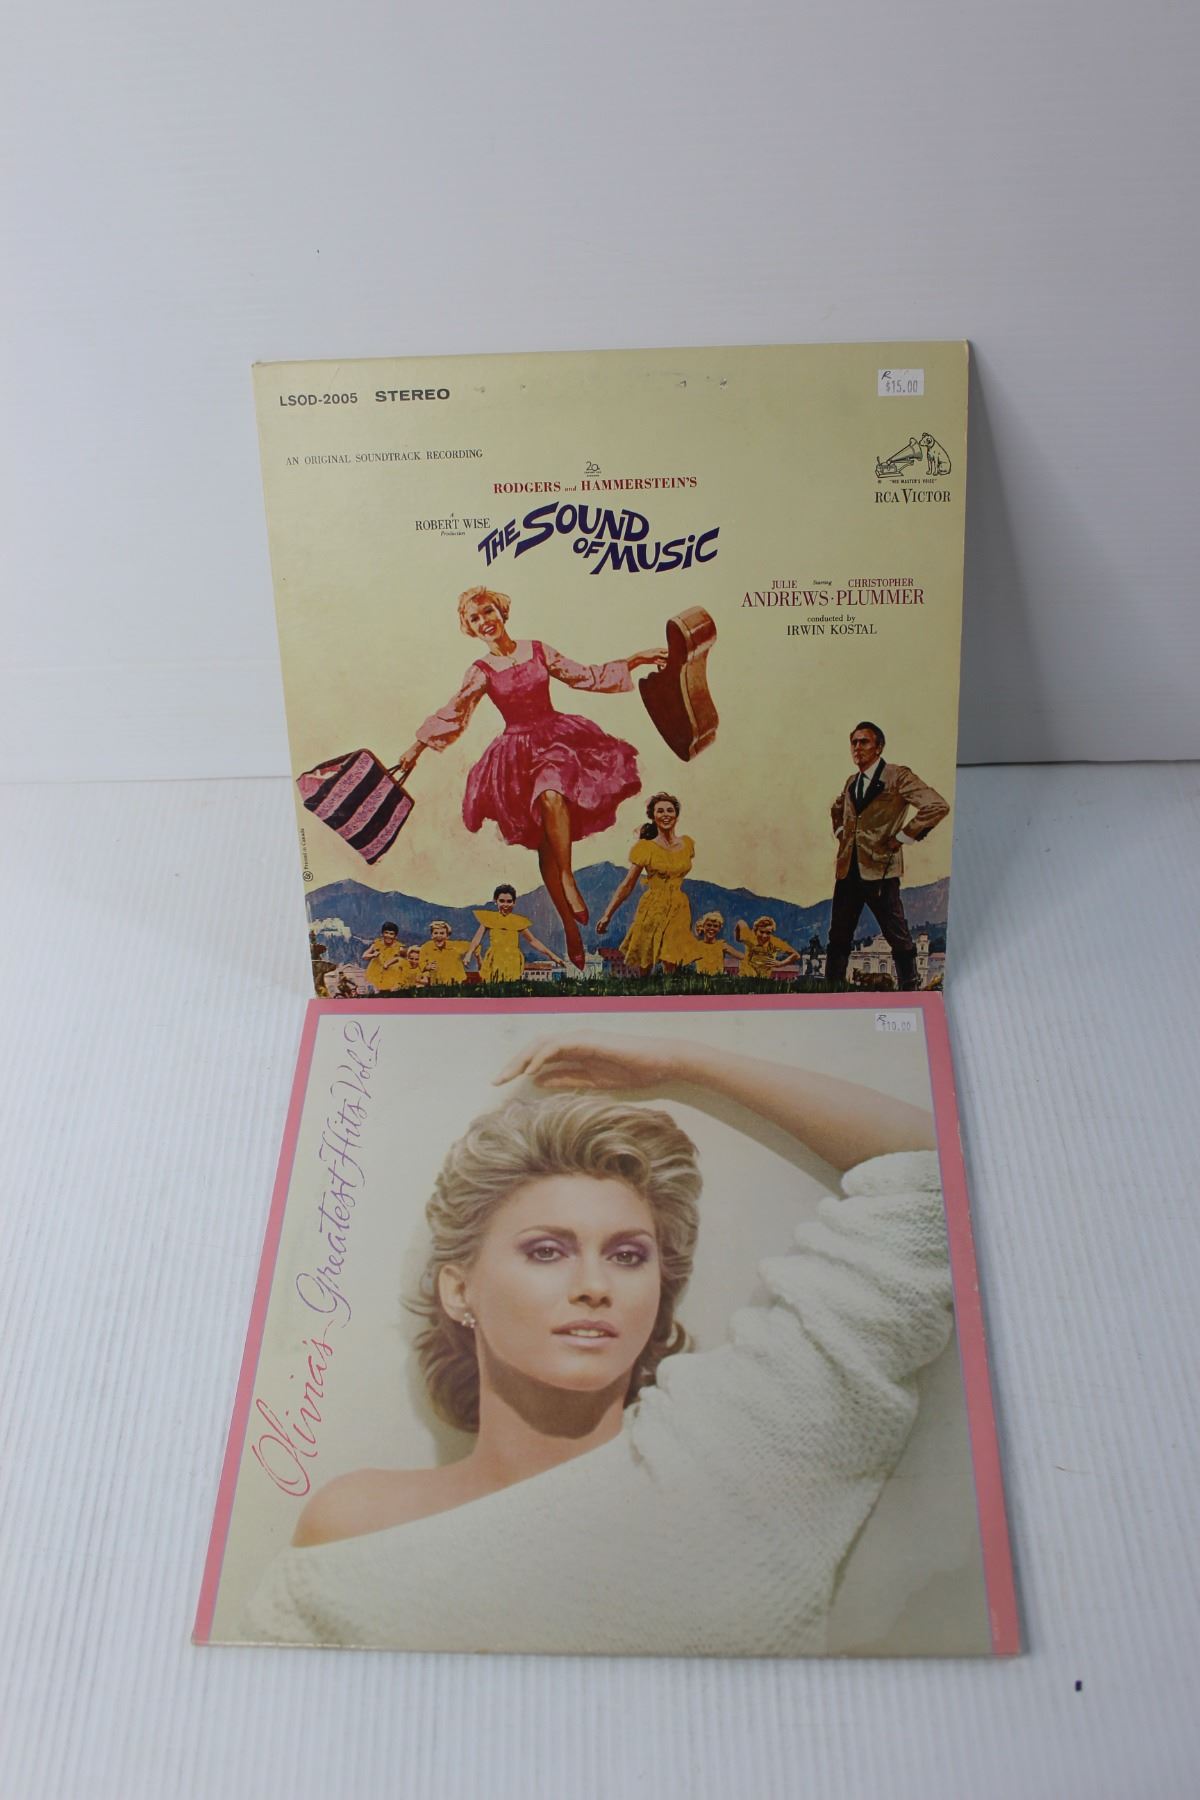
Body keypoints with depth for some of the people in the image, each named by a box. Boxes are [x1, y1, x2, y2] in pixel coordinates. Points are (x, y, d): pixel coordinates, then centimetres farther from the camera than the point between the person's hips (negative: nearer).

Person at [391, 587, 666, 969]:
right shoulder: (481, 671, 5)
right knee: (546, 843, -5)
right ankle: (570, 928, 1)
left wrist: (635, 660, 8)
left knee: (553, 796, -36)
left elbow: (587, 676, 11)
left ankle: (568, 878, -21)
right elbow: (451, 713, 3)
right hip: (519, 754, 0)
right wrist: (416, 747, -4)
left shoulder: (537, 650, 7)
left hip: (558, 737, 0)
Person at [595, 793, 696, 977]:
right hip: (653, 909, -3)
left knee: (671, 966, 2)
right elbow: (627, 885, -5)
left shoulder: (687, 844, 5)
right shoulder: (645, 847, -6)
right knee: (644, 968, 3)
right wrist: (607, 915, -8)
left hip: (679, 909, 3)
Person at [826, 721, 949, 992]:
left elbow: (937, 806, -18)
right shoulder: (852, 782, 15)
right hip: (848, 870, 7)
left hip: (879, 870, -7)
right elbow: (836, 808, 39)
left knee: (899, 939, 0)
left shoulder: (897, 776, -7)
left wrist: (903, 837, -14)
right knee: (838, 938, 9)